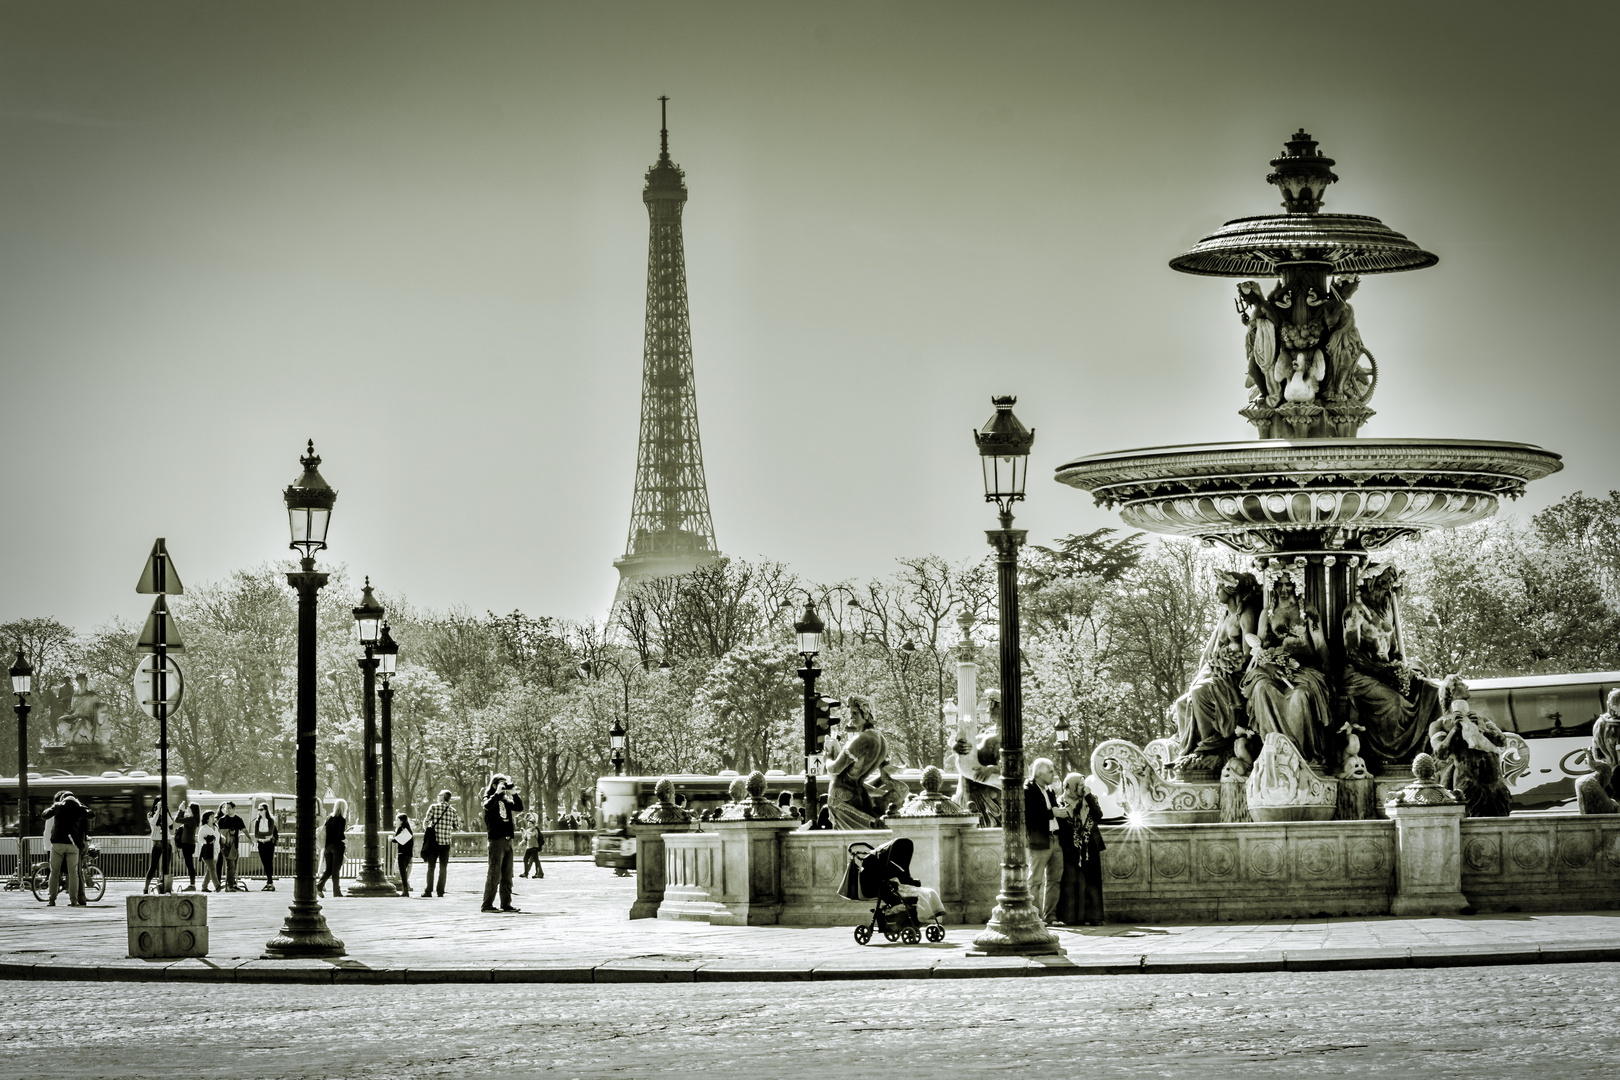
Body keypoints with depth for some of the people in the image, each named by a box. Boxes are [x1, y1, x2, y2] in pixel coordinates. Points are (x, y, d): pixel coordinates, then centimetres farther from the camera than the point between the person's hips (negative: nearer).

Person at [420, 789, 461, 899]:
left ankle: (428, 891, 0)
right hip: (446, 842, 2)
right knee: (443, 868, 9)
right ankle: (440, 891, 5)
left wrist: (426, 830, 13)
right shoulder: (453, 811, 3)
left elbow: (426, 822, -7)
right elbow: (457, 829, 5)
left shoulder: (434, 807, -4)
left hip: (434, 841, -2)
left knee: (431, 867, 5)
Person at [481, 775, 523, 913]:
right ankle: (487, 905, -6)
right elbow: (487, 806, -23)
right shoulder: (490, 797, -1)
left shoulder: (506, 800, 17)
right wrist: (497, 793, -19)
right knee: (494, 874, -9)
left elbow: (519, 807, 9)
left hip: (508, 840, 7)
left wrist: (514, 794, 1)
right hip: (496, 839, -7)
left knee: (507, 875, 9)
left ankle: (506, 904, 13)